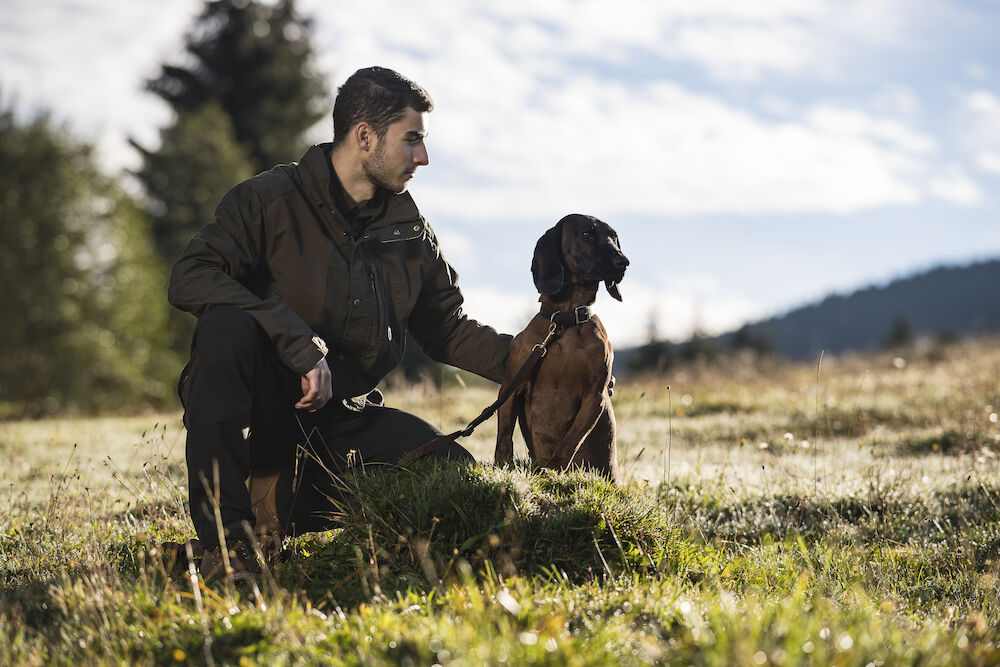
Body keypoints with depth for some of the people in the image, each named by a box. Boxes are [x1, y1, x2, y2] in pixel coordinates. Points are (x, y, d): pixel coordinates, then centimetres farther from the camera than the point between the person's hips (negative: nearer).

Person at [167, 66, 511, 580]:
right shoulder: (271, 200, -8)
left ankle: (284, 509, 5)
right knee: (226, 325, -35)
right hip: (264, 405, -5)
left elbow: (447, 329, 18)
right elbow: (189, 278, -21)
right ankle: (225, 538, -30)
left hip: (343, 417, 5)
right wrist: (302, 345, -29)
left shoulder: (409, 229, 11)